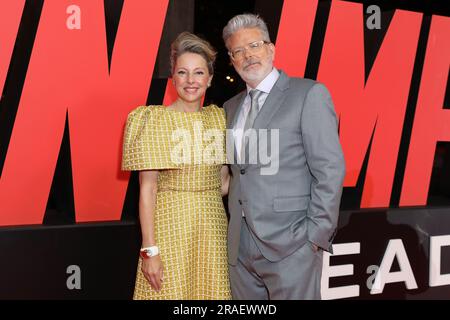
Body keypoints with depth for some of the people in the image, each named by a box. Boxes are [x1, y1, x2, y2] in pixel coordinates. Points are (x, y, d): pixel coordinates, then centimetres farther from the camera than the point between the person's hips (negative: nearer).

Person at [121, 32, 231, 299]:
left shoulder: (219, 117, 6)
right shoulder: (154, 120, -6)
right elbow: (147, 188, -9)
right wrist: (149, 250, -13)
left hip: (212, 226, 4)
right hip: (170, 225, -4)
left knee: (210, 291, 9)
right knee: (170, 291, 3)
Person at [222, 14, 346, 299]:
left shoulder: (309, 94, -5)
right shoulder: (232, 107, 16)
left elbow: (330, 169, -10)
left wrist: (317, 235, -13)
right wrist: (235, 228, 9)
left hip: (290, 244, -6)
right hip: (241, 245, 6)